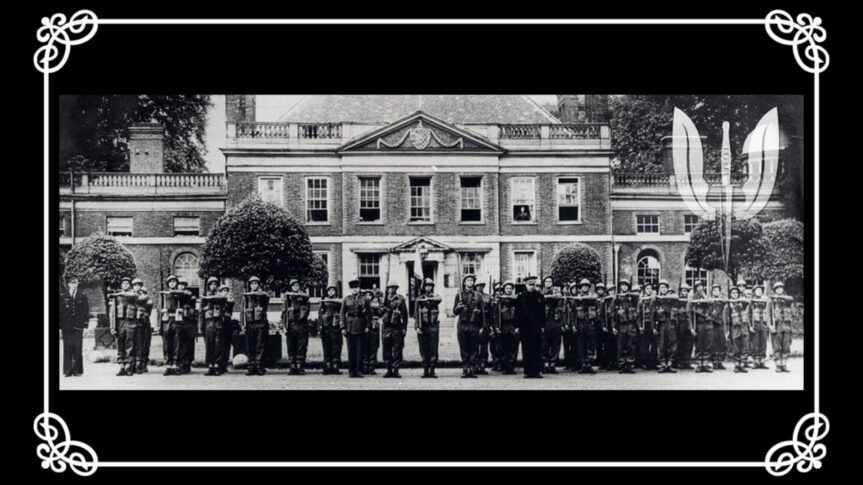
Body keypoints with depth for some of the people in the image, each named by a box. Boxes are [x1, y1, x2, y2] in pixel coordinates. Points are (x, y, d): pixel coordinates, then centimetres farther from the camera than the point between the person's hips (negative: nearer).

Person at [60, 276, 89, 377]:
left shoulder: (82, 296, 10)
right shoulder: (62, 297, 8)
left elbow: (86, 311, 9)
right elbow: (60, 311, 6)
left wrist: (85, 323, -1)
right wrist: (60, 325, -1)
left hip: (78, 326, 1)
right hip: (66, 326, 0)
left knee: (78, 349, -2)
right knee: (67, 349, -2)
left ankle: (77, 370, 3)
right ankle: (67, 371, 1)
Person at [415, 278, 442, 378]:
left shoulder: (436, 297, 7)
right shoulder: (419, 299, 10)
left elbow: (437, 300, -20)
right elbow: (416, 313, 5)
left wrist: (426, 300, -19)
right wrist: (417, 326, -4)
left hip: (433, 326, -1)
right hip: (422, 326, 1)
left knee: (433, 349, -5)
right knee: (423, 350, 2)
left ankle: (432, 370, -2)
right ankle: (425, 370, 7)